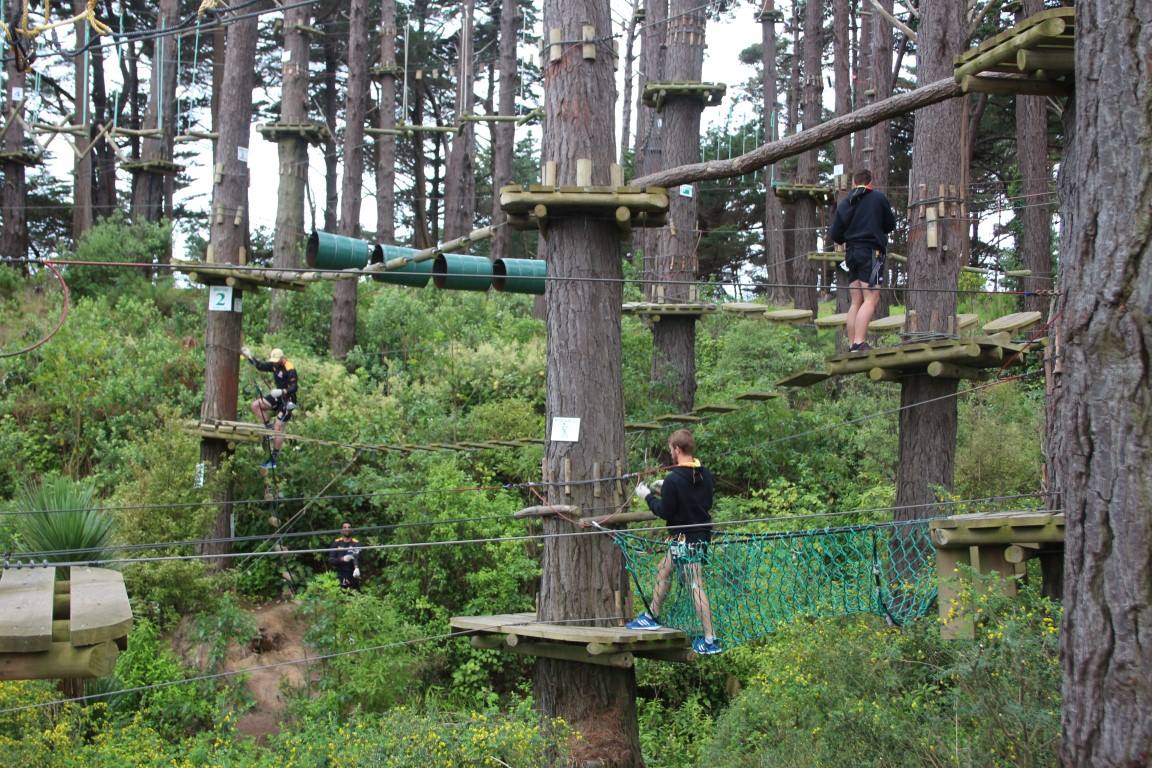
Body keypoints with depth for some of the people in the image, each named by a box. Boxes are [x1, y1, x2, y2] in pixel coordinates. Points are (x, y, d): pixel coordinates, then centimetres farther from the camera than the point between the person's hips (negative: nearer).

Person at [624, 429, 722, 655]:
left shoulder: (674, 480, -19)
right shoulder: (705, 475, 4)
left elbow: (665, 511, -14)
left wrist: (648, 496, 2)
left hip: (684, 539, -9)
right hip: (702, 533, 9)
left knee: (696, 587, -7)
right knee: (663, 571, 23)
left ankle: (710, 640, -8)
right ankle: (652, 616, 35)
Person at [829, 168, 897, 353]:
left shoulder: (845, 203, 10)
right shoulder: (878, 198, 0)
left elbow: (834, 235, 7)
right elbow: (891, 225, 8)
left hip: (852, 254, 5)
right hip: (871, 253, -5)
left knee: (855, 302, 10)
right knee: (871, 299, -11)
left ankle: (852, 345, 7)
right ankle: (859, 343, -24)